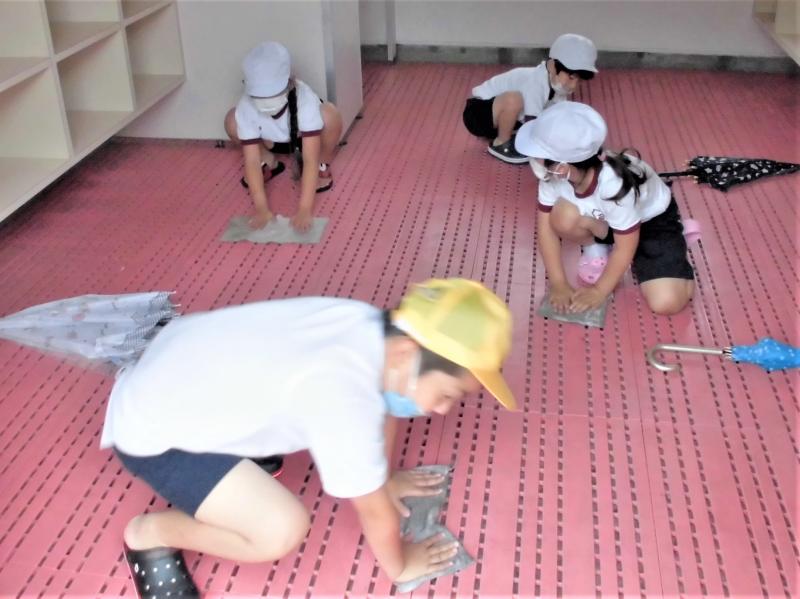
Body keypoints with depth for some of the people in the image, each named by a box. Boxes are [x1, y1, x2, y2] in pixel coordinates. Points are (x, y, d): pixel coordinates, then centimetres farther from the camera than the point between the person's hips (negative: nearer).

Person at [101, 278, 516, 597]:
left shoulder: (378, 329, -12)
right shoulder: (345, 398, -35)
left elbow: (383, 408, 10)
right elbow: (376, 512, -19)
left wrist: (383, 478, 23)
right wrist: (399, 565, 0)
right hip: (152, 429, -8)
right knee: (282, 530, -19)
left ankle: (237, 456, 26)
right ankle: (150, 536, 2)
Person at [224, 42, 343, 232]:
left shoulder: (305, 100, -40)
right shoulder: (246, 108, -33)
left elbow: (309, 160, -43)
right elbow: (252, 161, -31)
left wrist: (305, 209, -49)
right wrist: (261, 208, -39)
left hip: (306, 139, -2)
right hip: (275, 141, 2)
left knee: (329, 114, -35)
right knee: (232, 120, -23)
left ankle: (323, 165, -5)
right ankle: (269, 162, 5)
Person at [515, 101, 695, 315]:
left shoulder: (614, 185, -41)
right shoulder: (552, 174, -26)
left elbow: (625, 248, -29)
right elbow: (546, 227, -17)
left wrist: (599, 291, -20)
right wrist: (558, 284, -20)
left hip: (653, 218, -4)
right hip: (602, 218, 4)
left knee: (665, 303, -20)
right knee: (562, 217, -31)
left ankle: (675, 238, 8)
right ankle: (595, 247, 2)